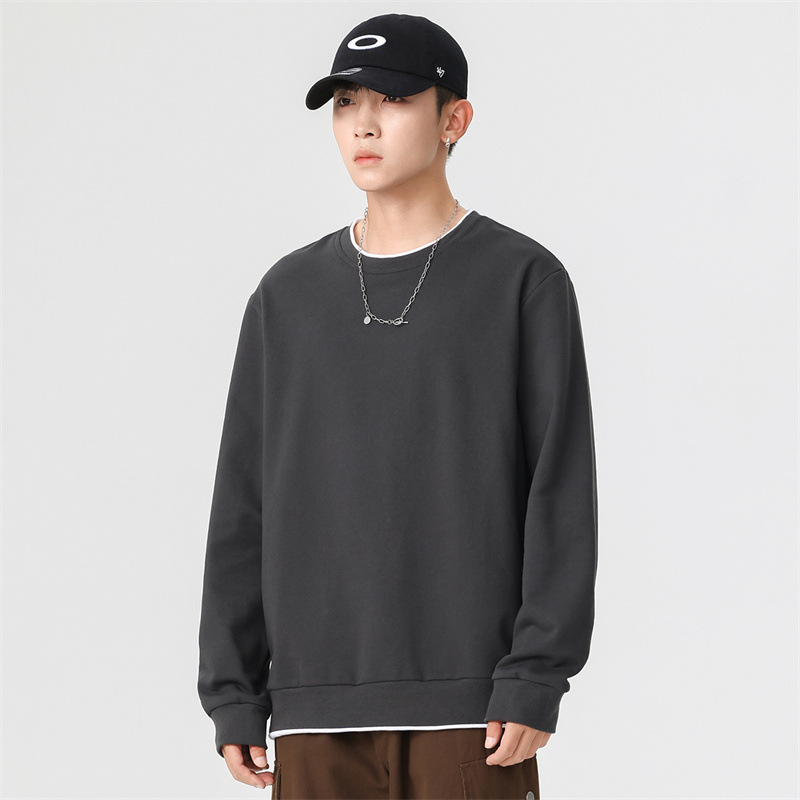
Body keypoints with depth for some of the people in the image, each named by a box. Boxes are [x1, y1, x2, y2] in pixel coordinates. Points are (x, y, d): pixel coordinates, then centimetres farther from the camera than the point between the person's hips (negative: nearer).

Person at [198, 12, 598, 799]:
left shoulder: (524, 280, 1)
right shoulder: (288, 296, 11)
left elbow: (561, 490, -4)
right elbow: (245, 507, 11)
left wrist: (537, 679, -12)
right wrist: (232, 694, 5)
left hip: (471, 697, -3)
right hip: (319, 710, 3)